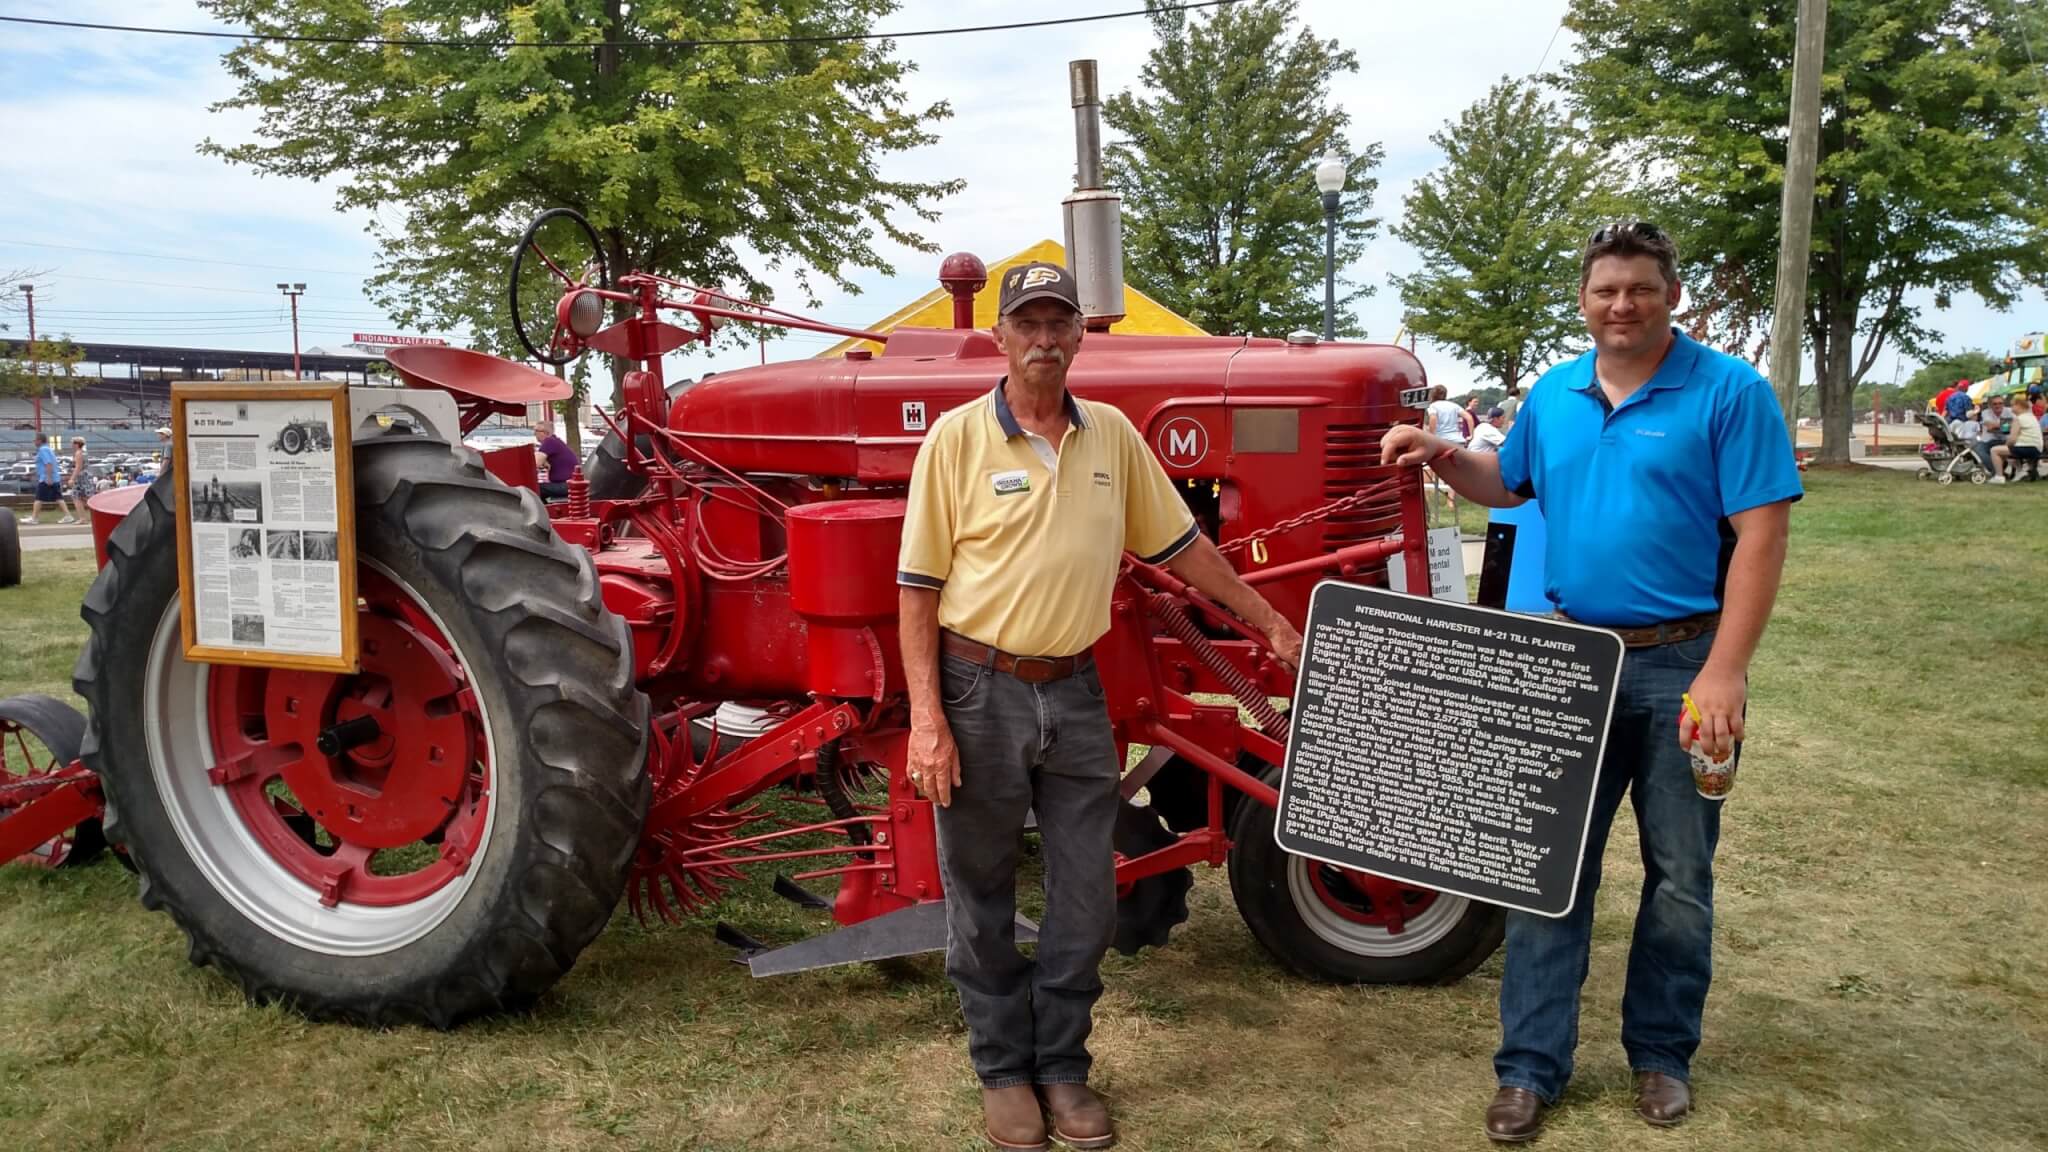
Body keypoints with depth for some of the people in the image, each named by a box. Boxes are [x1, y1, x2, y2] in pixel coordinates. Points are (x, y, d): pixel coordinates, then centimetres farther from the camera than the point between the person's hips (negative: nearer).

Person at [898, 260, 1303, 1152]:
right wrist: (926, 718, -14)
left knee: (1086, 897, 9)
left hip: (1074, 692, 4)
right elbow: (919, 585, -8)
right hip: (979, 690, -3)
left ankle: (1062, 1066, 27)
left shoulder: (1111, 434, 5)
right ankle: (1003, 1069, 26)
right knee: (983, 898, 9)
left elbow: (1178, 543, 14)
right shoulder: (957, 437, -7)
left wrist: (1267, 621, 15)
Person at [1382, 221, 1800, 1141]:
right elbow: (1508, 484, 24)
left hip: (1682, 666, -3)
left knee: (1679, 875, 10)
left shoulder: (1728, 392, -8)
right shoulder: (1553, 395, 8)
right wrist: (1442, 457, 3)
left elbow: (1760, 536, -13)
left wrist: (1724, 672, -20)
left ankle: (1661, 1054, 28)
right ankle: (1532, 1065, 14)